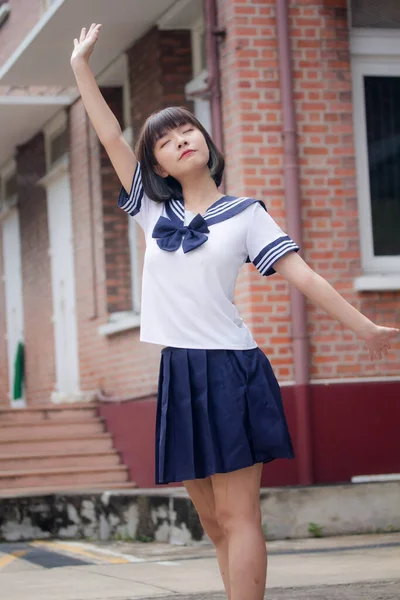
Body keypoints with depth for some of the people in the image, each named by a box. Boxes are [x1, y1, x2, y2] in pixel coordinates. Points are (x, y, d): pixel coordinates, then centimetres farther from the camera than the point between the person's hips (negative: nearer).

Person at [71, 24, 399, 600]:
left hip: (231, 372, -5)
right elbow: (110, 137, 13)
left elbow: (304, 276, -1)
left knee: (236, 516, -9)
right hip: (179, 375, 5)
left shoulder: (245, 214, 3)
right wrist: (81, 64, 13)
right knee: (213, 521, 5)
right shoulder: (156, 212, 13)